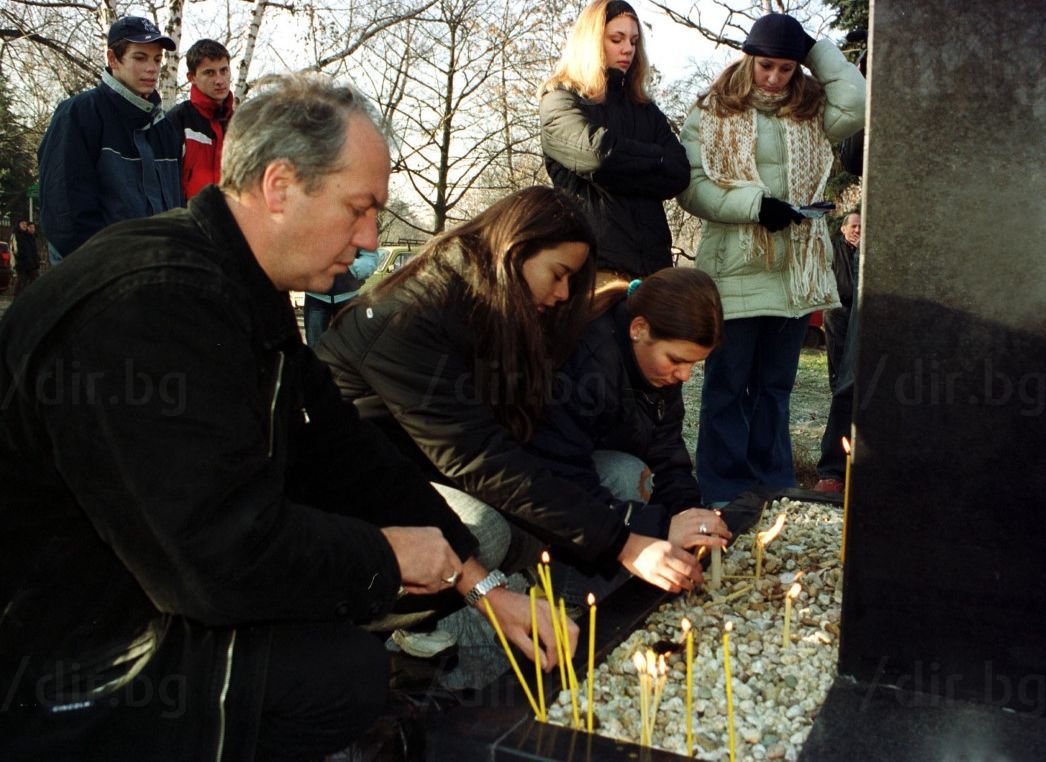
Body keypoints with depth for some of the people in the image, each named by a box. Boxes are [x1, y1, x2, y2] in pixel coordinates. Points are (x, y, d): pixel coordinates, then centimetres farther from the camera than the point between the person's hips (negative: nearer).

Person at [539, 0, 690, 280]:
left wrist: (614, 171, -6)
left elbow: (680, 173, 6)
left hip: (651, 257, 5)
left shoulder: (645, 110, 22)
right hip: (594, 259, -4)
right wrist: (656, 158, 3)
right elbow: (598, 153, -13)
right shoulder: (560, 101, 7)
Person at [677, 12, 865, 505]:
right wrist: (755, 204, -18)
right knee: (728, 386, 3)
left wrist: (818, 50, 0)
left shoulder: (809, 111, 11)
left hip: (795, 271, 4)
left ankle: (772, 487, 23)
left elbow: (856, 107, -8)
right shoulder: (713, 112, 0)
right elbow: (692, 187, -7)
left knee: (776, 386, 13)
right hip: (734, 272, -4)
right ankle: (723, 493, 11)